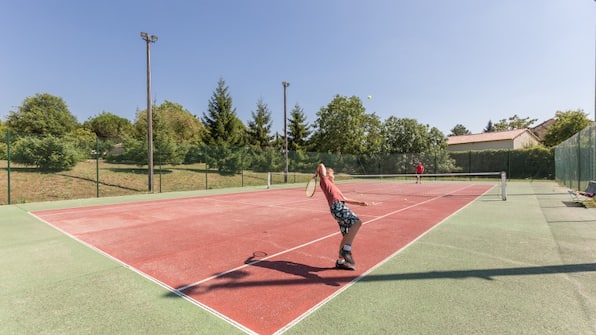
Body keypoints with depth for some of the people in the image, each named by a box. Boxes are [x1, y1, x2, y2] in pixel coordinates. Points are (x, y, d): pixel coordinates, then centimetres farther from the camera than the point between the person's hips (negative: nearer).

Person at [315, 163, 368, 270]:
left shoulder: (333, 186, 35)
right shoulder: (324, 181, 13)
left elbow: (345, 199, 33)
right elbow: (321, 165, 5)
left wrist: (360, 203, 27)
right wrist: (317, 173, 21)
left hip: (342, 207, 9)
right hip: (337, 207, -9)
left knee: (347, 236, 9)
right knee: (357, 222, -27)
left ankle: (340, 261, 19)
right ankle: (346, 249, -29)